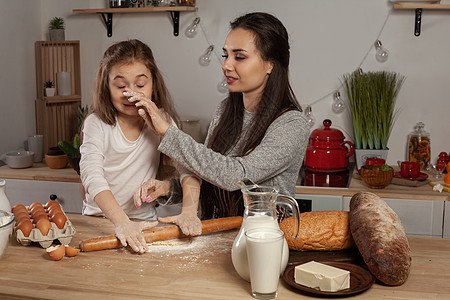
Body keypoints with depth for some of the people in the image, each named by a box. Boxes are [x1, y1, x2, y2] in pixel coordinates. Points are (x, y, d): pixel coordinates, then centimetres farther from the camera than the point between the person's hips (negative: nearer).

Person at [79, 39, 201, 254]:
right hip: (98, 218, 0)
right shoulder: (97, 123, -6)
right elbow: (92, 176, -19)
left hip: (144, 219, 1)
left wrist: (189, 211, -28)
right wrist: (121, 222, -33)